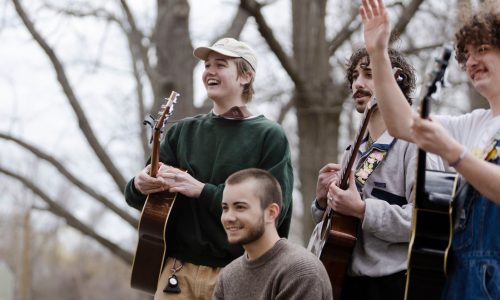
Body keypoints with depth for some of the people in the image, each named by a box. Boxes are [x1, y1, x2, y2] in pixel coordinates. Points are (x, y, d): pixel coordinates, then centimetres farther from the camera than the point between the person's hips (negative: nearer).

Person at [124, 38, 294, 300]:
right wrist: (140, 185, -15)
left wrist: (202, 191, -18)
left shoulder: (269, 137, -1)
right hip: (179, 270, 3)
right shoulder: (183, 131, 11)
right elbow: (135, 198, 9)